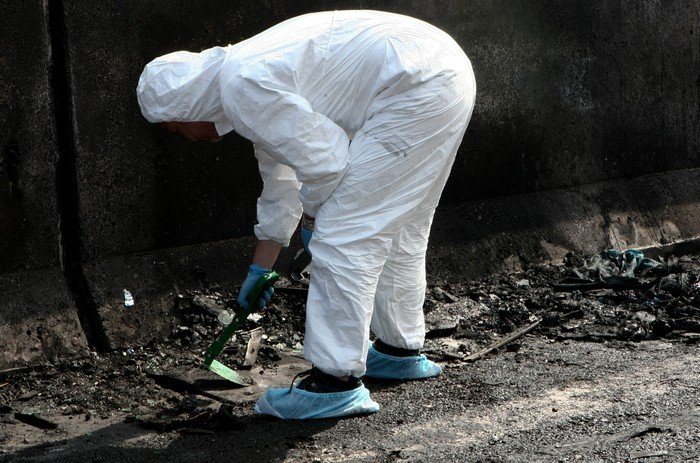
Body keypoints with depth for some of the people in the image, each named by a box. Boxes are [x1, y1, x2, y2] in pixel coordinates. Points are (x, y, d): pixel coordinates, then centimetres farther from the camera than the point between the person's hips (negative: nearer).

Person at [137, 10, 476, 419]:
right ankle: (401, 349, 38)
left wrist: (312, 217, 6)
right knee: (396, 229, 24)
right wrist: (261, 270, 38)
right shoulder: (252, 72, 20)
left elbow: (324, 160, -15)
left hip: (416, 90, -11)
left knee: (344, 235, -7)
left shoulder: (243, 86, -13)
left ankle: (337, 381, -5)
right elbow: (279, 185, 31)